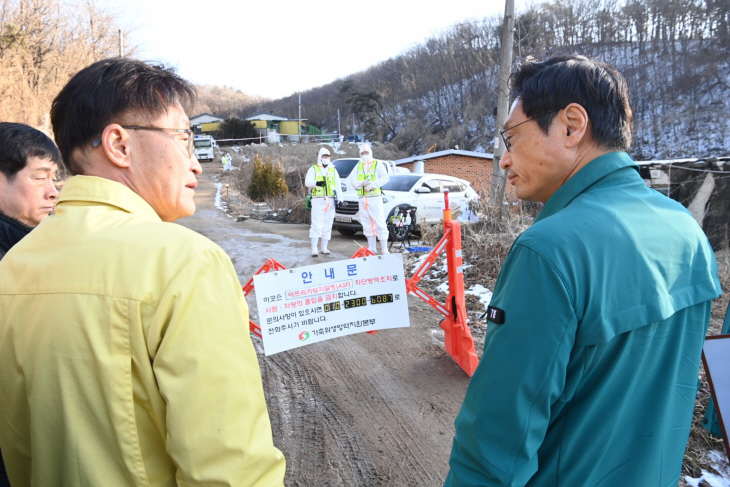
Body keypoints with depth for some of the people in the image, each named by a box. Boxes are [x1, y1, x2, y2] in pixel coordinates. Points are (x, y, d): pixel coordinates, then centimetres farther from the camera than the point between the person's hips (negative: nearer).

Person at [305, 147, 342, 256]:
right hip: (318, 200, -4)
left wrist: (339, 199, 2)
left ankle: (324, 248, 14)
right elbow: (307, 182, -7)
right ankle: (314, 249, -12)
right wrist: (316, 183, -28)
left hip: (330, 201, 4)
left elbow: (338, 186, 14)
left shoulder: (333, 170, 18)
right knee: (316, 224, -11)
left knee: (328, 225, 6)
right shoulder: (313, 169, 7)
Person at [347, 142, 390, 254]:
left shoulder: (378, 164, 4)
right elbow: (352, 181, 7)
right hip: (362, 199, 5)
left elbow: (385, 178, -10)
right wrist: (362, 183, -12)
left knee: (379, 223, -9)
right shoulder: (358, 166, 17)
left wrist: (372, 185, -20)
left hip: (375, 198, -5)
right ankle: (371, 248, 15)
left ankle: (384, 249, -7)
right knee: (367, 224, 7)